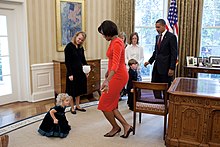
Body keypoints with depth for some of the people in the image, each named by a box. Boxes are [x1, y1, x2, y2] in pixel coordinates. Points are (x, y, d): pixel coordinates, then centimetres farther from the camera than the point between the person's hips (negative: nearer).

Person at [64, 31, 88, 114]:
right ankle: (72, 108, 19)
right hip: (72, 72, -7)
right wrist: (70, 74, -18)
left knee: (79, 89, 15)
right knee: (72, 91, 5)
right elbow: (67, 61, -15)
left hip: (80, 71, 7)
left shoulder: (81, 47, 7)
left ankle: (77, 106, 29)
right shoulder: (69, 47, -12)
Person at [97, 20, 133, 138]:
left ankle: (116, 127, 21)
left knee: (104, 105, 2)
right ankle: (126, 126, 16)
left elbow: (116, 64, -31)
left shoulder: (117, 43, -18)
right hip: (116, 76, 10)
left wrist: (107, 80, -43)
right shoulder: (114, 42, 11)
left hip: (118, 77, -10)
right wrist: (107, 72, 39)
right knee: (111, 105, 12)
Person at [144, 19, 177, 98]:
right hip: (157, 66, 7)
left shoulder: (171, 37, -9)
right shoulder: (157, 37, 13)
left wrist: (172, 68, -17)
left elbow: (174, 54, -12)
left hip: (165, 67, -7)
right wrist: (149, 61, 8)